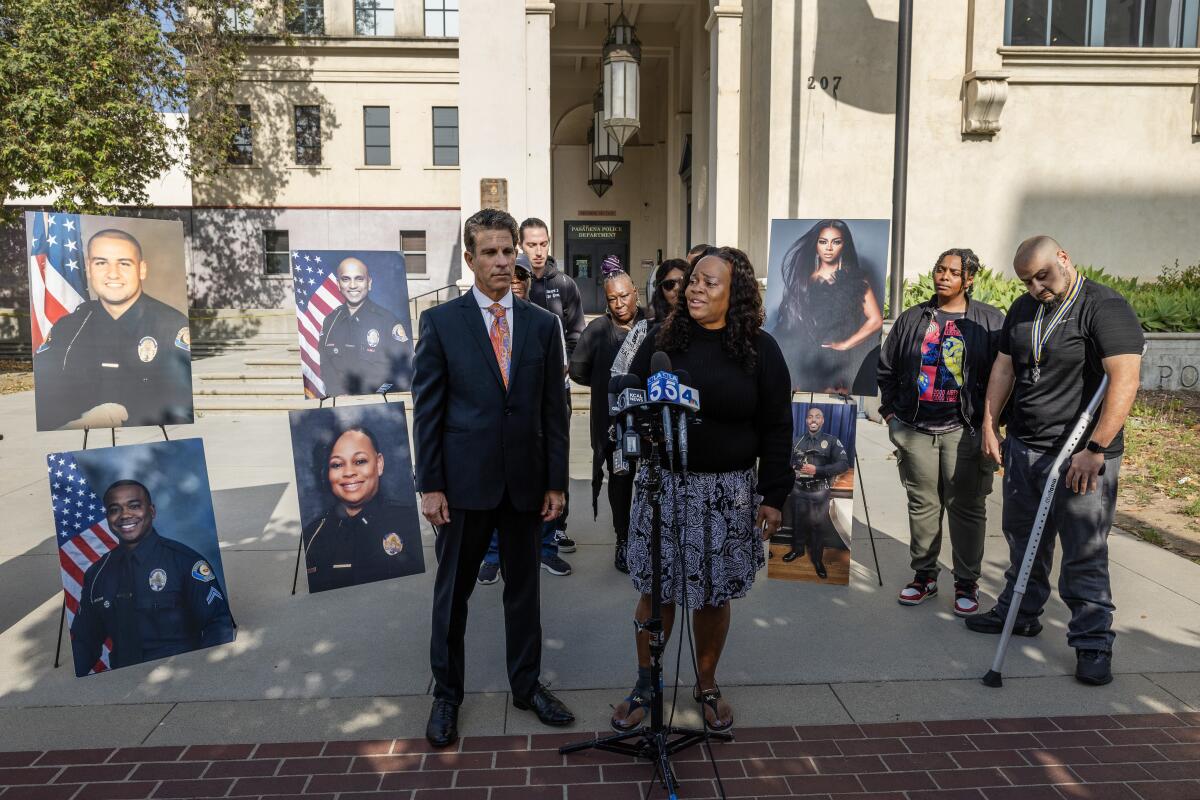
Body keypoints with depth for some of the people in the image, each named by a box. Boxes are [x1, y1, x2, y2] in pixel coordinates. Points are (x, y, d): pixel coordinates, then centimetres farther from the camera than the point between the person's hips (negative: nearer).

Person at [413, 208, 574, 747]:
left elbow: (554, 409, 4)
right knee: (452, 592, 11)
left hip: (525, 481, 2)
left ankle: (527, 684, 32)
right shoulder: (441, 322, -3)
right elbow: (427, 409, -3)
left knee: (524, 588, 15)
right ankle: (446, 693, 29)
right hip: (465, 480, -2)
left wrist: (556, 482, 2)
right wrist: (430, 485, -7)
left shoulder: (542, 325, 4)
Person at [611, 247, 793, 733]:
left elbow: (776, 428, 0)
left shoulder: (759, 349, -2)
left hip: (729, 491, 0)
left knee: (715, 595, 12)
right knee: (656, 590, 9)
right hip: (663, 483, 1)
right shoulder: (663, 339, 0)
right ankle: (645, 684, 28)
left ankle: (707, 685, 33)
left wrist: (773, 495, -3)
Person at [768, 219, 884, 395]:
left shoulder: (855, 279, 6)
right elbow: (788, 318, 12)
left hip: (832, 359, -2)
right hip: (800, 357, 2)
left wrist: (845, 344, -4)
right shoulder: (803, 278, 14)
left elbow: (876, 320, 0)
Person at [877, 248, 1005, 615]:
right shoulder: (912, 319, 10)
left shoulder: (991, 321, 2)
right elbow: (886, 368, 16)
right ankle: (923, 575, 22)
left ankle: (967, 583, 16)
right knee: (922, 504, 10)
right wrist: (890, 412, 10)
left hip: (964, 431, -2)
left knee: (967, 507, 4)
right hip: (915, 430, 3)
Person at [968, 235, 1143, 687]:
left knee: (1084, 554, -1)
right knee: (1023, 539, 17)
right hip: (1022, 447, 7)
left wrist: (1095, 449, -27)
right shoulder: (1023, 309, 10)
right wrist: (990, 426, 9)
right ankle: (1020, 613, 33)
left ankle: (1092, 643, 12)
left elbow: (1125, 379, -22)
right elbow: (1004, 367, 15)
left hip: (1082, 458, -7)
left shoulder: (1105, 307, -13)